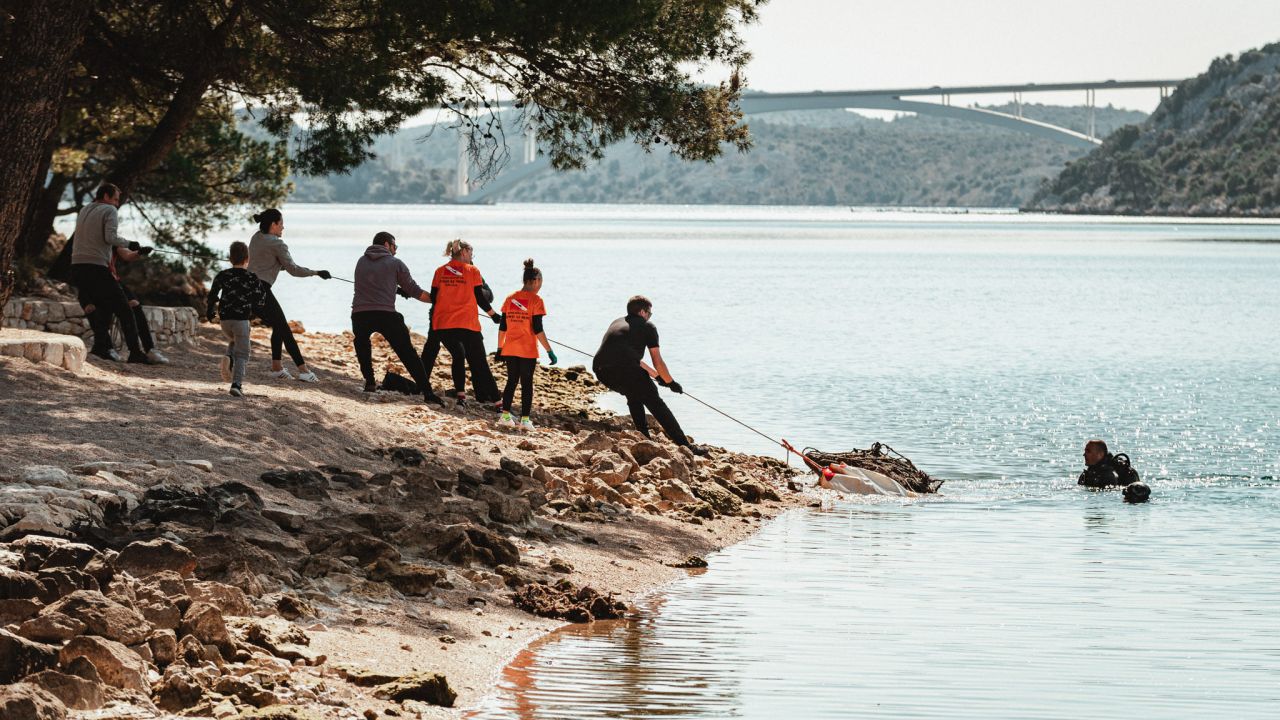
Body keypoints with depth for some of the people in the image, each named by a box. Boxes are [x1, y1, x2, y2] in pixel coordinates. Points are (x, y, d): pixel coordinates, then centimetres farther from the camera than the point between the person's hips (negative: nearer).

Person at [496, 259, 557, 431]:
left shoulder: (510, 298, 5)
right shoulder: (536, 300, -10)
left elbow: (502, 327, 6)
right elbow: (538, 330, -15)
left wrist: (500, 347, 15)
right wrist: (549, 351, -12)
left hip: (510, 349, 4)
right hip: (528, 349, -4)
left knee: (511, 381, 13)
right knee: (527, 383, 4)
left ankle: (505, 416, 9)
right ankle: (525, 420, 4)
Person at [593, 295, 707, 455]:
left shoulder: (617, 323, 33)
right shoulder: (647, 326, 16)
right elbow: (658, 363, 13)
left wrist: (656, 375, 47)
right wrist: (671, 383, 29)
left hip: (600, 371, 6)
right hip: (625, 370, -6)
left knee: (634, 396, 33)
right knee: (655, 403, 3)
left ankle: (644, 437, 28)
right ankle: (685, 445, 1)